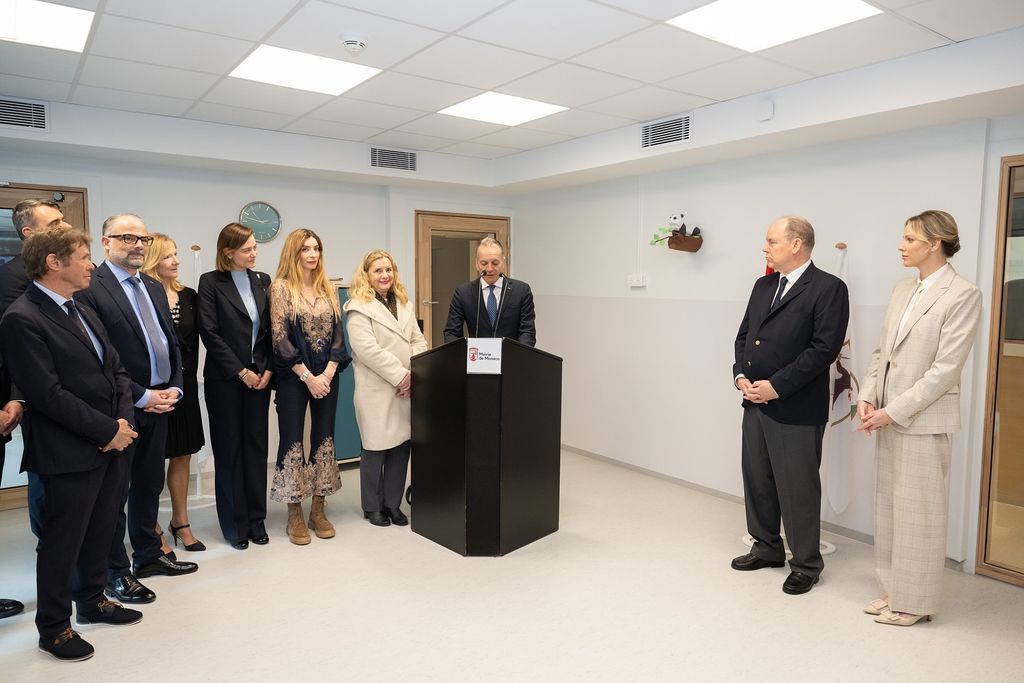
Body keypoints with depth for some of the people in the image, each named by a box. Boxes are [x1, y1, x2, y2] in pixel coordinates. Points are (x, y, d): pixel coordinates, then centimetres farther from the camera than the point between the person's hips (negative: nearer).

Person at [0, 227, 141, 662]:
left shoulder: (82, 311, 13)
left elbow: (117, 371, 12)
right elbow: (49, 394, -20)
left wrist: (124, 421, -3)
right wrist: (107, 431, -15)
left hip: (113, 444, 8)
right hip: (70, 454, -8)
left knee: (100, 532, 19)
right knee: (61, 541, 7)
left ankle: (93, 601, 37)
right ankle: (53, 627, 24)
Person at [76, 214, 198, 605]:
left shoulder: (154, 287, 12)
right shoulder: (90, 288, -13)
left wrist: (173, 388, 2)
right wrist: (142, 397, -16)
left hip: (160, 402, 7)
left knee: (150, 484, 18)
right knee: (116, 490, 6)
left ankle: (147, 555, 34)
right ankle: (115, 571, 20)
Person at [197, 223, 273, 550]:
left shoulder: (262, 281, 8)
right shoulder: (210, 282, -4)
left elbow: (271, 329, 8)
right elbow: (209, 332, -10)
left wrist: (267, 369, -3)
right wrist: (241, 371, -12)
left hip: (259, 377, 4)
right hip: (225, 379, -3)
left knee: (256, 447, 8)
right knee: (229, 449, 5)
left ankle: (256, 519, 18)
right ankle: (234, 523, 16)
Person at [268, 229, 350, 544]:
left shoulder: (327, 288, 9)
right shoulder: (281, 287, -3)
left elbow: (337, 333, 6)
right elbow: (280, 338, -9)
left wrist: (328, 373, -7)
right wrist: (308, 377, -13)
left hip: (326, 375, 4)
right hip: (294, 377, -4)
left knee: (324, 438, 7)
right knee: (293, 440, 2)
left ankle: (318, 509, 20)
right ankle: (295, 514, 14)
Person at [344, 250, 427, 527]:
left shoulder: (405, 303, 16)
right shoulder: (359, 306, -5)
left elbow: (418, 340, 12)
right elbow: (367, 349, -15)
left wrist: (414, 372, -5)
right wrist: (399, 375, -16)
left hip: (407, 388, 6)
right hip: (377, 389, -5)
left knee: (401, 446, 7)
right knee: (375, 449, 3)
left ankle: (393, 504, 21)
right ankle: (372, 507, 20)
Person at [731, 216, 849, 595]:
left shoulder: (828, 288, -9)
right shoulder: (763, 286, 14)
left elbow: (824, 347, -17)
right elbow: (743, 335, 16)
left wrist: (777, 385, -18)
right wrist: (740, 375, 0)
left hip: (796, 409, -7)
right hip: (755, 403, 7)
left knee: (798, 489, 3)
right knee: (757, 481, 17)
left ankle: (806, 564, 21)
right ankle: (767, 547, 35)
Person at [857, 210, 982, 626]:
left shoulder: (962, 295, -11)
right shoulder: (902, 291, 11)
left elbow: (945, 368, -16)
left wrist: (893, 411, -17)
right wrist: (867, 397, -2)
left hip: (924, 420, -7)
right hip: (888, 417, 7)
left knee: (918, 512, 4)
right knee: (888, 507, 14)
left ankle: (915, 602, 20)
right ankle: (894, 591, 29)